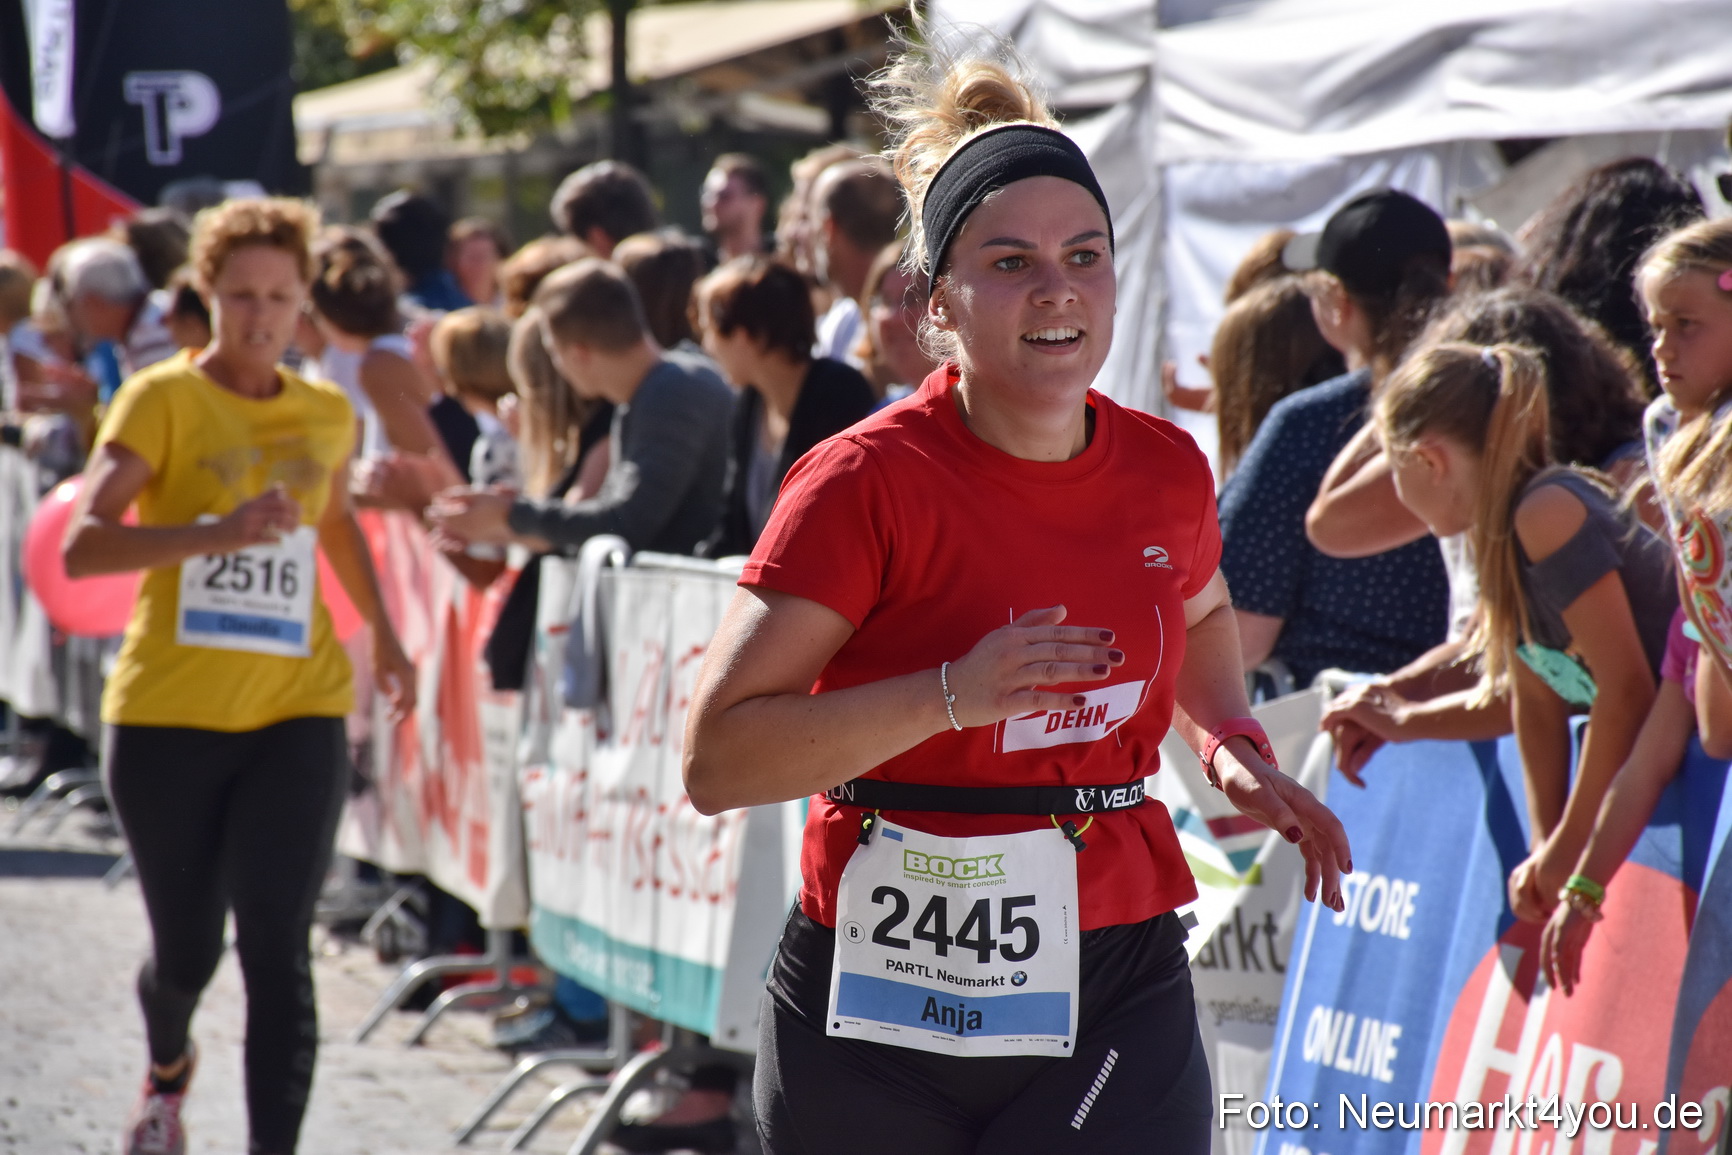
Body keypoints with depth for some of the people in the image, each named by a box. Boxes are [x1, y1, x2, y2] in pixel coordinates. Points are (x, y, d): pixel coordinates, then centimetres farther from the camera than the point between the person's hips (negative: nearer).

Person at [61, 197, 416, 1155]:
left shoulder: (328, 415, 8)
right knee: (186, 951, 12)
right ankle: (169, 1069, 46)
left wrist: (383, 635, 28)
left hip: (296, 715, 2)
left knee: (276, 952, -11)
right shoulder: (162, 398, -7)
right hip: (168, 715, -2)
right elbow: (83, 544, -20)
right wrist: (217, 533, -32)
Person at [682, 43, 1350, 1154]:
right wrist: (952, 696, -25)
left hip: (1115, 994, 3)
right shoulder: (868, 480, -11)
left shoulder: (1165, 470, 4)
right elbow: (717, 759, -17)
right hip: (880, 1009, -3)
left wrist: (1234, 750, 10)